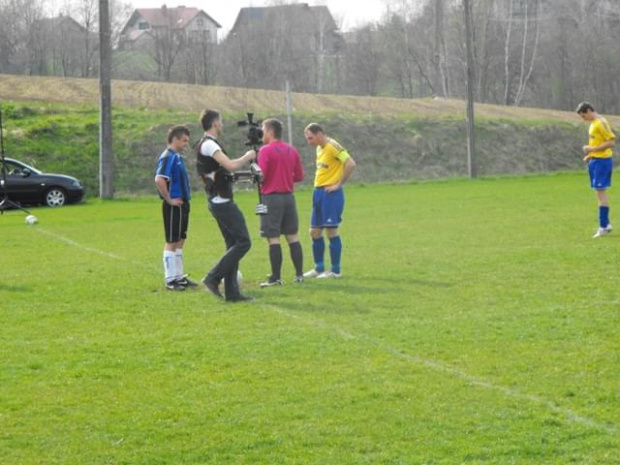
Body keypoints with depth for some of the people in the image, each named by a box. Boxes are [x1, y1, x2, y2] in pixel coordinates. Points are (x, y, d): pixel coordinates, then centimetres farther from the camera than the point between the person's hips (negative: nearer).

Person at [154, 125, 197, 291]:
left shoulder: (179, 157, 14)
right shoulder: (167, 157, -15)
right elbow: (159, 179, -28)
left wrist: (185, 198, 14)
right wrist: (169, 200, -21)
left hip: (182, 204, 9)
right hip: (174, 206, -9)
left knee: (180, 241, 13)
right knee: (171, 242, -4)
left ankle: (179, 277, 20)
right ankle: (170, 280, 1)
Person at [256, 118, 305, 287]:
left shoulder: (265, 151, -10)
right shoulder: (292, 151, 9)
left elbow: (261, 176, -16)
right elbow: (299, 176, 10)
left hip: (271, 197, -6)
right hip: (289, 197, 6)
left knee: (273, 239, -4)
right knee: (293, 237, 11)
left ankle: (276, 277, -3)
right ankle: (299, 274, 11)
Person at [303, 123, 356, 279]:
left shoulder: (333, 147, -14)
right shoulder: (319, 148, 14)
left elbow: (350, 164, -22)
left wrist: (339, 184, -16)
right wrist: (318, 187, 13)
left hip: (330, 194, -9)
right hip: (318, 192, 9)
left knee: (331, 231, -5)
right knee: (314, 232, 11)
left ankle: (336, 271, 2)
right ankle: (319, 268, 21)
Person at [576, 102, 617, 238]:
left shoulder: (600, 123, -15)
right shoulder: (593, 123, 14)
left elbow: (611, 142, -21)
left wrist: (592, 149, -22)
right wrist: (590, 155, 12)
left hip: (602, 160, -10)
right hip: (596, 160, 10)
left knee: (600, 191, -9)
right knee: (600, 192, 12)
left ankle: (603, 227, -9)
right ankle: (606, 224, 18)